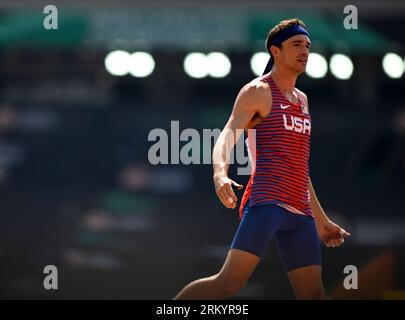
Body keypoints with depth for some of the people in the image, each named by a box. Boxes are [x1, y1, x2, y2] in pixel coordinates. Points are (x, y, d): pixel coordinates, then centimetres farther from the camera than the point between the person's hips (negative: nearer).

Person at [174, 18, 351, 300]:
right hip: (266, 202, -8)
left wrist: (322, 220, 30)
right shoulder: (257, 92, 0)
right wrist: (220, 174, -36)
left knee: (313, 295, 1)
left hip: (300, 212, 8)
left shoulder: (301, 100, 24)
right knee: (230, 282, -20)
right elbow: (226, 138, -14)